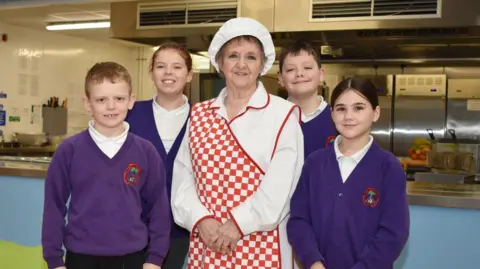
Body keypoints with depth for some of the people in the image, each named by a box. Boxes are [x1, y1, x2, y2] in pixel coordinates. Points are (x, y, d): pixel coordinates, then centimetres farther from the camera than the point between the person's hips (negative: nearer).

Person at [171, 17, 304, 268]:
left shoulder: (283, 114, -3)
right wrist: (201, 220, -11)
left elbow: (281, 184, -11)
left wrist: (238, 224, -14)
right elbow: (182, 177, 2)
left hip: (259, 245, -3)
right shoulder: (199, 114, 7)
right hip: (206, 243, 3)